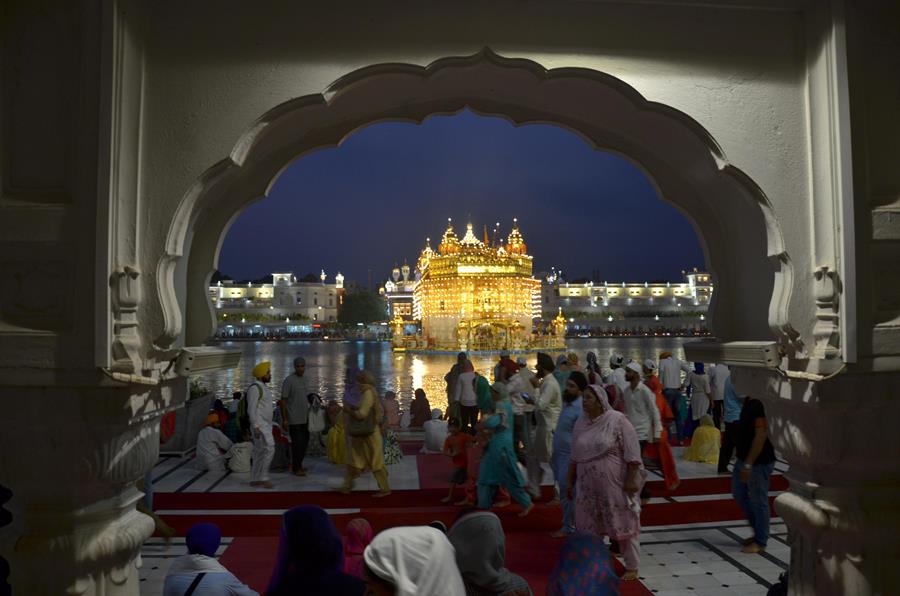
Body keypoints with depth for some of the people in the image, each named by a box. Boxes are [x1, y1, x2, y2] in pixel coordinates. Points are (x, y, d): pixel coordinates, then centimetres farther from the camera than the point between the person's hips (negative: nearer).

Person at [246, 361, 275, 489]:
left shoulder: (262, 388, 17)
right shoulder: (255, 388, -14)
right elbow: (252, 409, -19)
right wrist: (256, 427, -24)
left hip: (265, 426, 10)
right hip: (260, 426, -10)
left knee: (260, 452, 10)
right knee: (269, 449, -16)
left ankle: (255, 479, 14)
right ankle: (263, 478, -10)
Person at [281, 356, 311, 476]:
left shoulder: (303, 379, 12)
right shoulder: (289, 380, -11)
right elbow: (283, 400, -11)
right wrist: (285, 419, -13)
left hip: (304, 418, 7)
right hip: (294, 419, -7)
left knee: (304, 441, 11)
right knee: (297, 443, -4)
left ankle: (298, 464, 25)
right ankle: (296, 468, 6)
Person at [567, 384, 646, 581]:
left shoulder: (617, 420, -12)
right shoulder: (580, 423, 5)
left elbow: (632, 453, -13)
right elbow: (575, 457, 13)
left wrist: (631, 479, -16)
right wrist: (571, 482, 13)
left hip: (615, 485, -5)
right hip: (588, 486, 5)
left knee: (623, 524, 6)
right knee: (590, 527, 12)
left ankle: (632, 568, 21)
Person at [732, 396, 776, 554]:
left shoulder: (761, 403, -22)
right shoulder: (749, 401, 7)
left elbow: (761, 435, -24)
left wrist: (748, 464, -23)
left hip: (759, 462, -10)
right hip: (743, 458, 10)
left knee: (758, 501, 5)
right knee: (739, 494, 18)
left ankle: (760, 541, 20)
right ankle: (759, 532, 33)